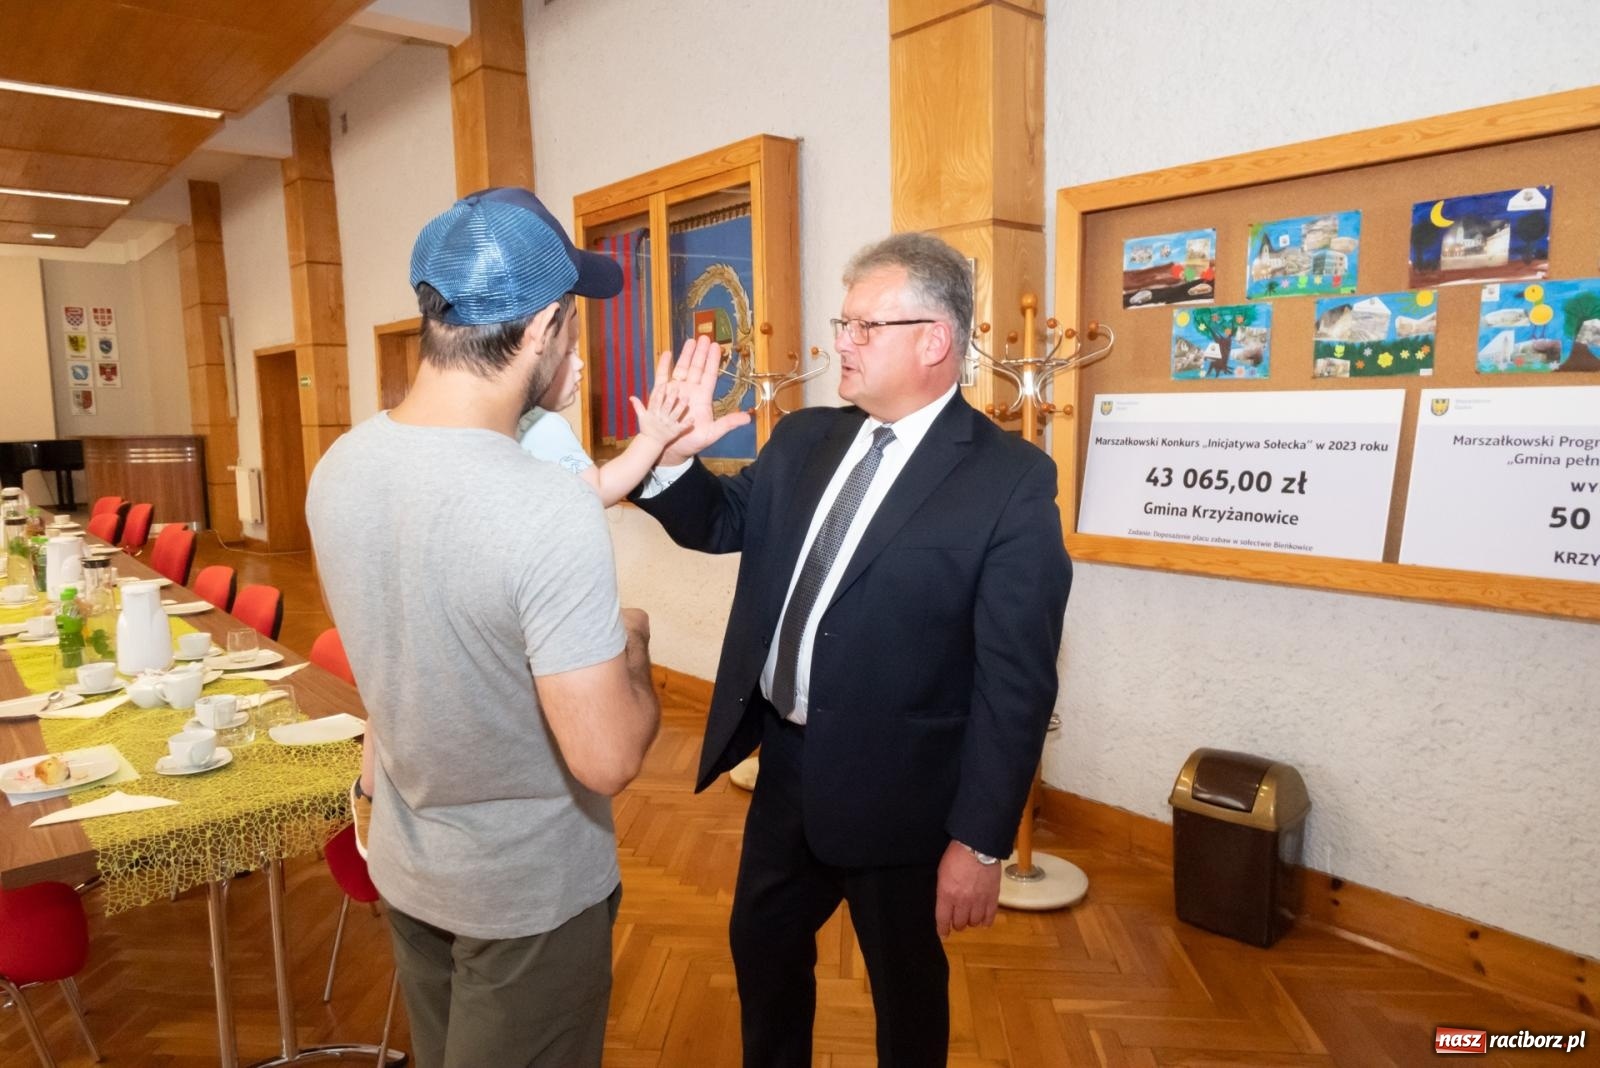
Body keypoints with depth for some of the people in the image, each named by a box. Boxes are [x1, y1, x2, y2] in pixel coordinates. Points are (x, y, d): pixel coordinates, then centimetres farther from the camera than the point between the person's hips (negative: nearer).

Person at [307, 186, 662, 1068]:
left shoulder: (337, 466, -9)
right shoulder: (550, 509, -33)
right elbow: (607, 759, -30)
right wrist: (630, 650, -9)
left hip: (402, 861, 6)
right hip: (530, 885, -6)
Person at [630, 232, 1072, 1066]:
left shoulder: (1010, 478, -18)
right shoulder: (804, 440, 1)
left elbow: (1017, 680, -18)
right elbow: (721, 524, 14)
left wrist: (980, 841, -17)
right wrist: (676, 457, -7)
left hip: (896, 791, -6)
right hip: (785, 763, 6)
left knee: (907, 985, 19)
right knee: (761, 947, 25)